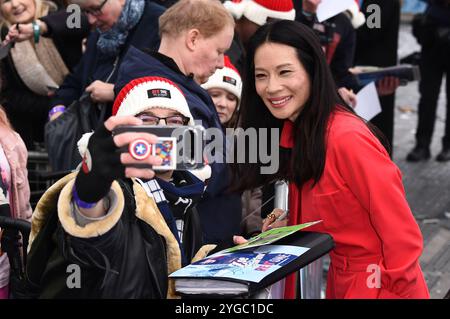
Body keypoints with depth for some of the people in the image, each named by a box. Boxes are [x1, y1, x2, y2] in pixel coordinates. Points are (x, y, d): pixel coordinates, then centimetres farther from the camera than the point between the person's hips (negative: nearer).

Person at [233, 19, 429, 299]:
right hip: (341, 281, 8)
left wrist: (395, 291, -18)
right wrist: (292, 223, -4)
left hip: (381, 286, -8)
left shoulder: (347, 137, -24)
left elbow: (403, 236, -21)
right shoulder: (294, 131, 1)